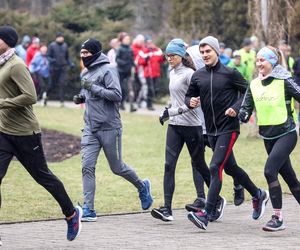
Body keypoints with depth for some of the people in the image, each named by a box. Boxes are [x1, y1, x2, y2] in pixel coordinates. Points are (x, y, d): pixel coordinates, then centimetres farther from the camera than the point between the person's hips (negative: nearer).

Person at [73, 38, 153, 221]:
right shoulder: (86, 73, 13)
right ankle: (88, 210, -5)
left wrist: (93, 88, -24)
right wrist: (81, 97, 5)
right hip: (90, 128, 7)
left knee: (117, 167, 6)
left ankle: (142, 187, 33)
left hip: (109, 127, -7)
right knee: (87, 167, -5)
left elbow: (117, 95, -21)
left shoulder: (107, 70, -12)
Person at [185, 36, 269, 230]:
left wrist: (236, 108, -16)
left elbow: (249, 92, -2)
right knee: (231, 168, 18)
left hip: (228, 129, -7)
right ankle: (258, 195, 40)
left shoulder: (230, 74, -8)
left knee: (215, 167, -16)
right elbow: (189, 96, 16)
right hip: (211, 130, 7)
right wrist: (191, 102, -7)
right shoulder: (198, 76, 6)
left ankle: (206, 214, -20)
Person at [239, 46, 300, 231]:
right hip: (268, 137, 6)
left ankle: (278, 218, -16)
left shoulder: (284, 81, -10)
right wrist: (242, 115, -12)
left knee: (270, 171, -20)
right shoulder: (254, 85, 7)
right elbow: (246, 108, 7)